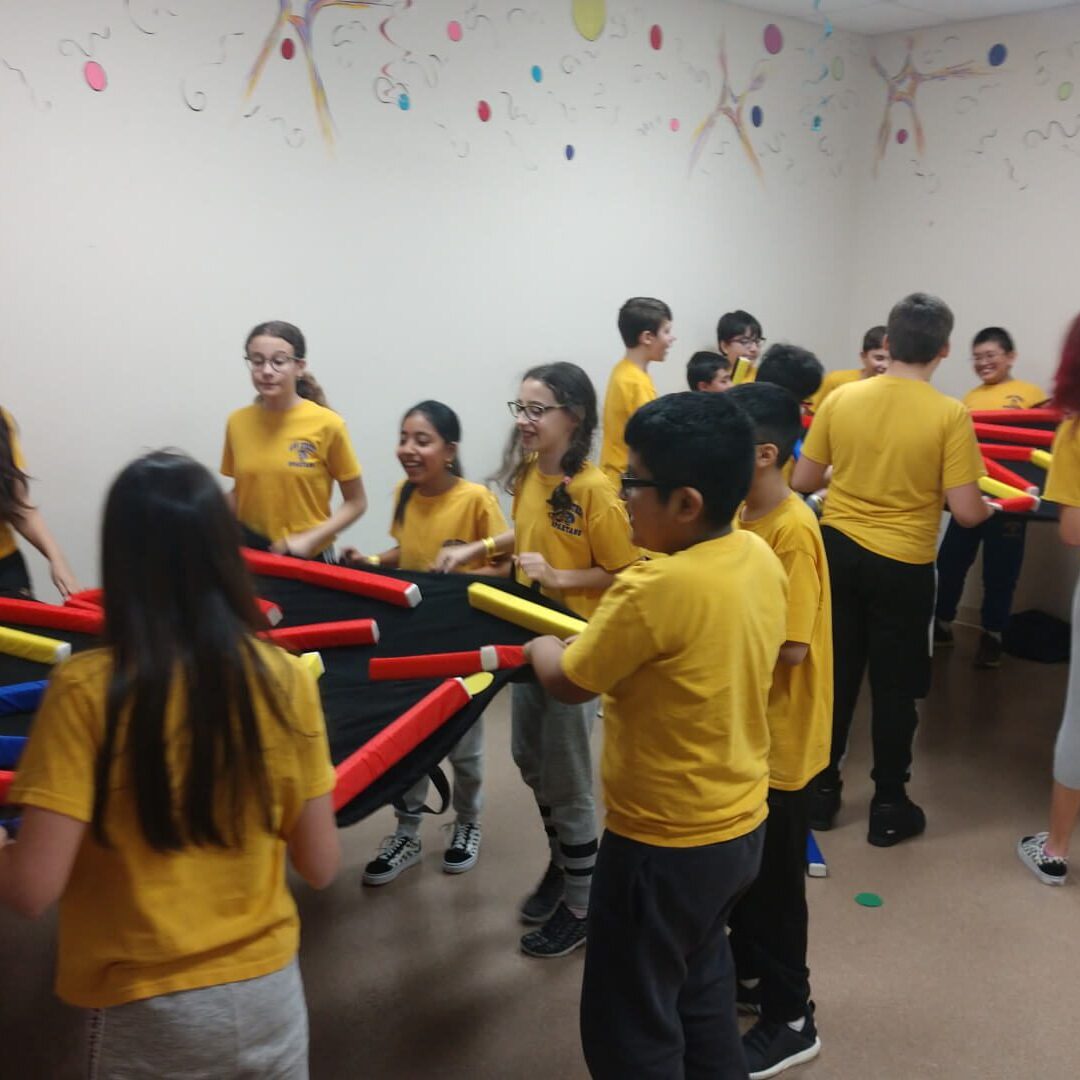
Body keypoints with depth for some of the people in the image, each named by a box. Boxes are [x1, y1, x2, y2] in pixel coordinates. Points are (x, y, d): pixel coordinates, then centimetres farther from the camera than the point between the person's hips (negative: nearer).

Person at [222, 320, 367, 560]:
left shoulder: (327, 425, -11)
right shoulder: (238, 422, 0)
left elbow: (355, 502, -5)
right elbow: (240, 490, 12)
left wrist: (308, 539, -15)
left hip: (308, 557, -2)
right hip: (249, 551, 3)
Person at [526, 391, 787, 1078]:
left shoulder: (655, 589, -29)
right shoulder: (761, 558, -5)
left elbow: (568, 682, -15)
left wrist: (543, 647, 6)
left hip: (664, 842, -8)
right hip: (741, 823, 8)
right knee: (702, 989, 28)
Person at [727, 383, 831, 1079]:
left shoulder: (793, 531, -24)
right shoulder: (744, 514, 4)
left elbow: (791, 646, -26)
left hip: (780, 739, -8)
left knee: (774, 880, 6)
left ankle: (791, 1019, 24)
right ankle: (748, 974, 41)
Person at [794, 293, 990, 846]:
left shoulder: (840, 399, -4)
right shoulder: (950, 415, -13)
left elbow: (801, 483, 1)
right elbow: (964, 511, -14)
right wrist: (989, 508, 9)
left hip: (838, 552, 3)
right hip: (903, 565, -3)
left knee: (834, 675, 16)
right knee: (895, 687, 11)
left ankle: (820, 791, 28)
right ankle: (888, 806, 23)